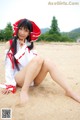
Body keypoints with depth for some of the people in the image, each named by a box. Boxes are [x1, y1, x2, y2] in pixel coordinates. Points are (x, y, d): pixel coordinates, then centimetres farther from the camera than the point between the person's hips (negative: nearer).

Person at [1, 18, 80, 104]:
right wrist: (10, 85, -12)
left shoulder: (30, 45, 15)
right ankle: (24, 91, -27)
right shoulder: (9, 44, 4)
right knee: (38, 59, -30)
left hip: (33, 79, 4)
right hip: (19, 79, -3)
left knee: (48, 63, -27)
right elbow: (8, 65, -4)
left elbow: (34, 61, 1)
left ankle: (69, 91, -28)